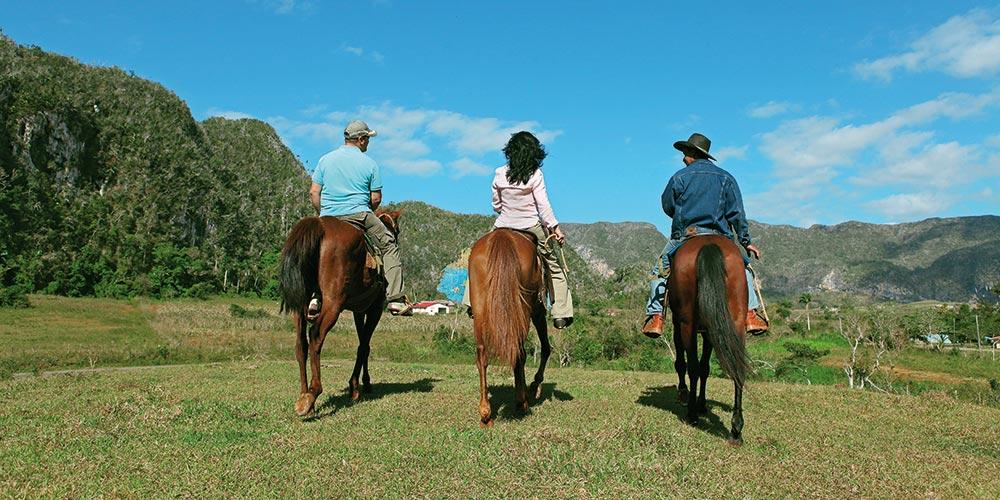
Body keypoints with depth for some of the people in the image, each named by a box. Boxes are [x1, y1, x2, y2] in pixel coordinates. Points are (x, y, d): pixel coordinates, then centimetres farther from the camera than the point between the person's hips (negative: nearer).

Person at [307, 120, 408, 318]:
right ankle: (394, 298, 3)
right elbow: (376, 199, 1)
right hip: (359, 215, -3)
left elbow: (314, 193, 6)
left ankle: (315, 296, 10)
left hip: (327, 219, 4)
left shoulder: (325, 159, 9)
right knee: (390, 247, 10)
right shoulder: (370, 164, 2)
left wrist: (324, 214, 16)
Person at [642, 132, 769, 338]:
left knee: (661, 268, 14)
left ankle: (655, 316, 2)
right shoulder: (726, 177, 10)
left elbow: (667, 206, 11)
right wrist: (745, 241, 8)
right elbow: (737, 213, 6)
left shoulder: (679, 177, 3)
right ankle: (750, 313, 2)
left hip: (684, 236, -1)